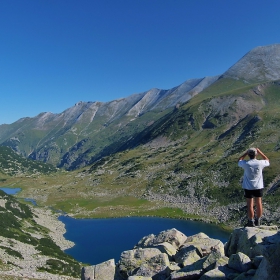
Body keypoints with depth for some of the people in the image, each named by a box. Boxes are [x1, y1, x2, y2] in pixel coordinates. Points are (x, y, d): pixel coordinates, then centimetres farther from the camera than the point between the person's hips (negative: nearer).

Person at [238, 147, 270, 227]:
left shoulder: (246, 164, -17)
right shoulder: (260, 163, -13)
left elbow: (239, 160, 7)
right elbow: (267, 160, 11)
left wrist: (246, 153, 5)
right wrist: (259, 152, 9)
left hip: (248, 187, -2)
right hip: (258, 187, 2)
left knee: (250, 204, 5)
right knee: (258, 203, 14)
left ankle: (251, 222, 13)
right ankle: (258, 221, 23)